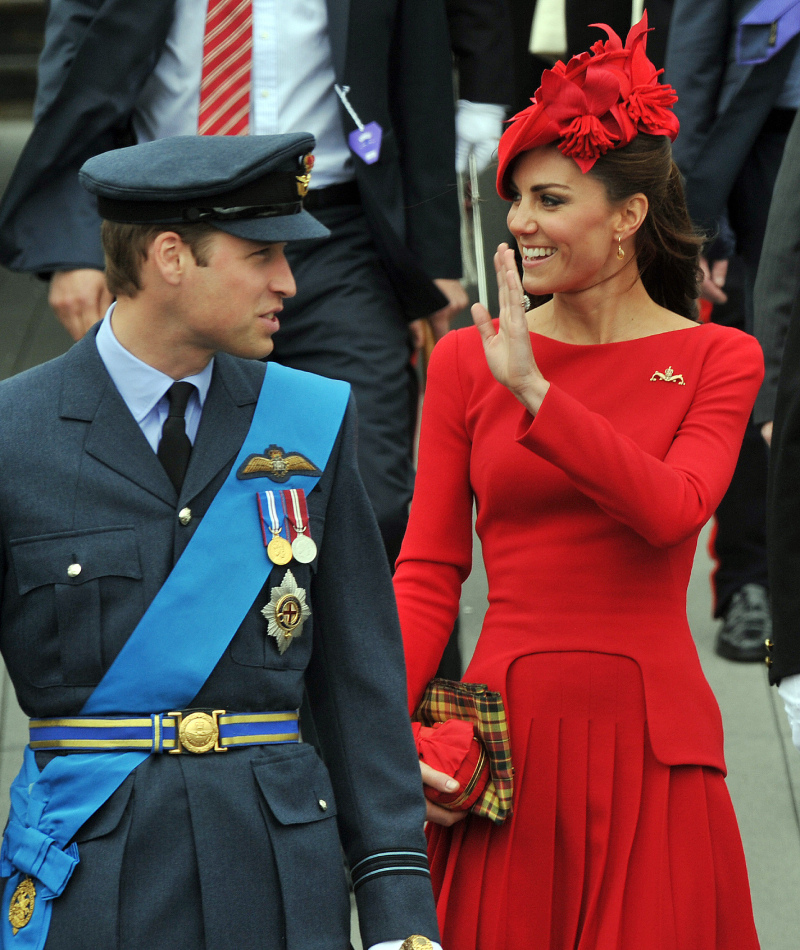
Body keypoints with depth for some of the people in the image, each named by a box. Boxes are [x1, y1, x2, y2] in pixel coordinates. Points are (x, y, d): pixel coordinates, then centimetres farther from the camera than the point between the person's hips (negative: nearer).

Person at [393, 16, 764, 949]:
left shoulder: (717, 359, 3)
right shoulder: (466, 358, 6)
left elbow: (670, 510, -15)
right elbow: (427, 572, 4)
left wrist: (534, 392, -21)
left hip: (650, 740, -1)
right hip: (504, 739, 1)